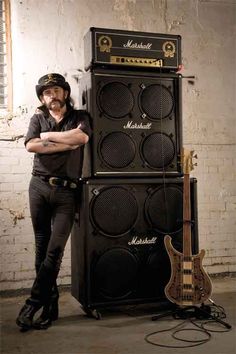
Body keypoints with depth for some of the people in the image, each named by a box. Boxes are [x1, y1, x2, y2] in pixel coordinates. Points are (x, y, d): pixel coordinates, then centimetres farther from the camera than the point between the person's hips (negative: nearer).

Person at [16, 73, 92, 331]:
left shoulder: (80, 116, 9)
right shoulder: (38, 118, 13)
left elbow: (82, 137, -14)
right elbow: (30, 146, -6)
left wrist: (48, 136, -4)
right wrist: (67, 143, -9)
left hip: (66, 191, -2)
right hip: (39, 186, 2)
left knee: (55, 249, -8)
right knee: (42, 247, 5)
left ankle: (33, 303, 3)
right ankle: (50, 306, 15)